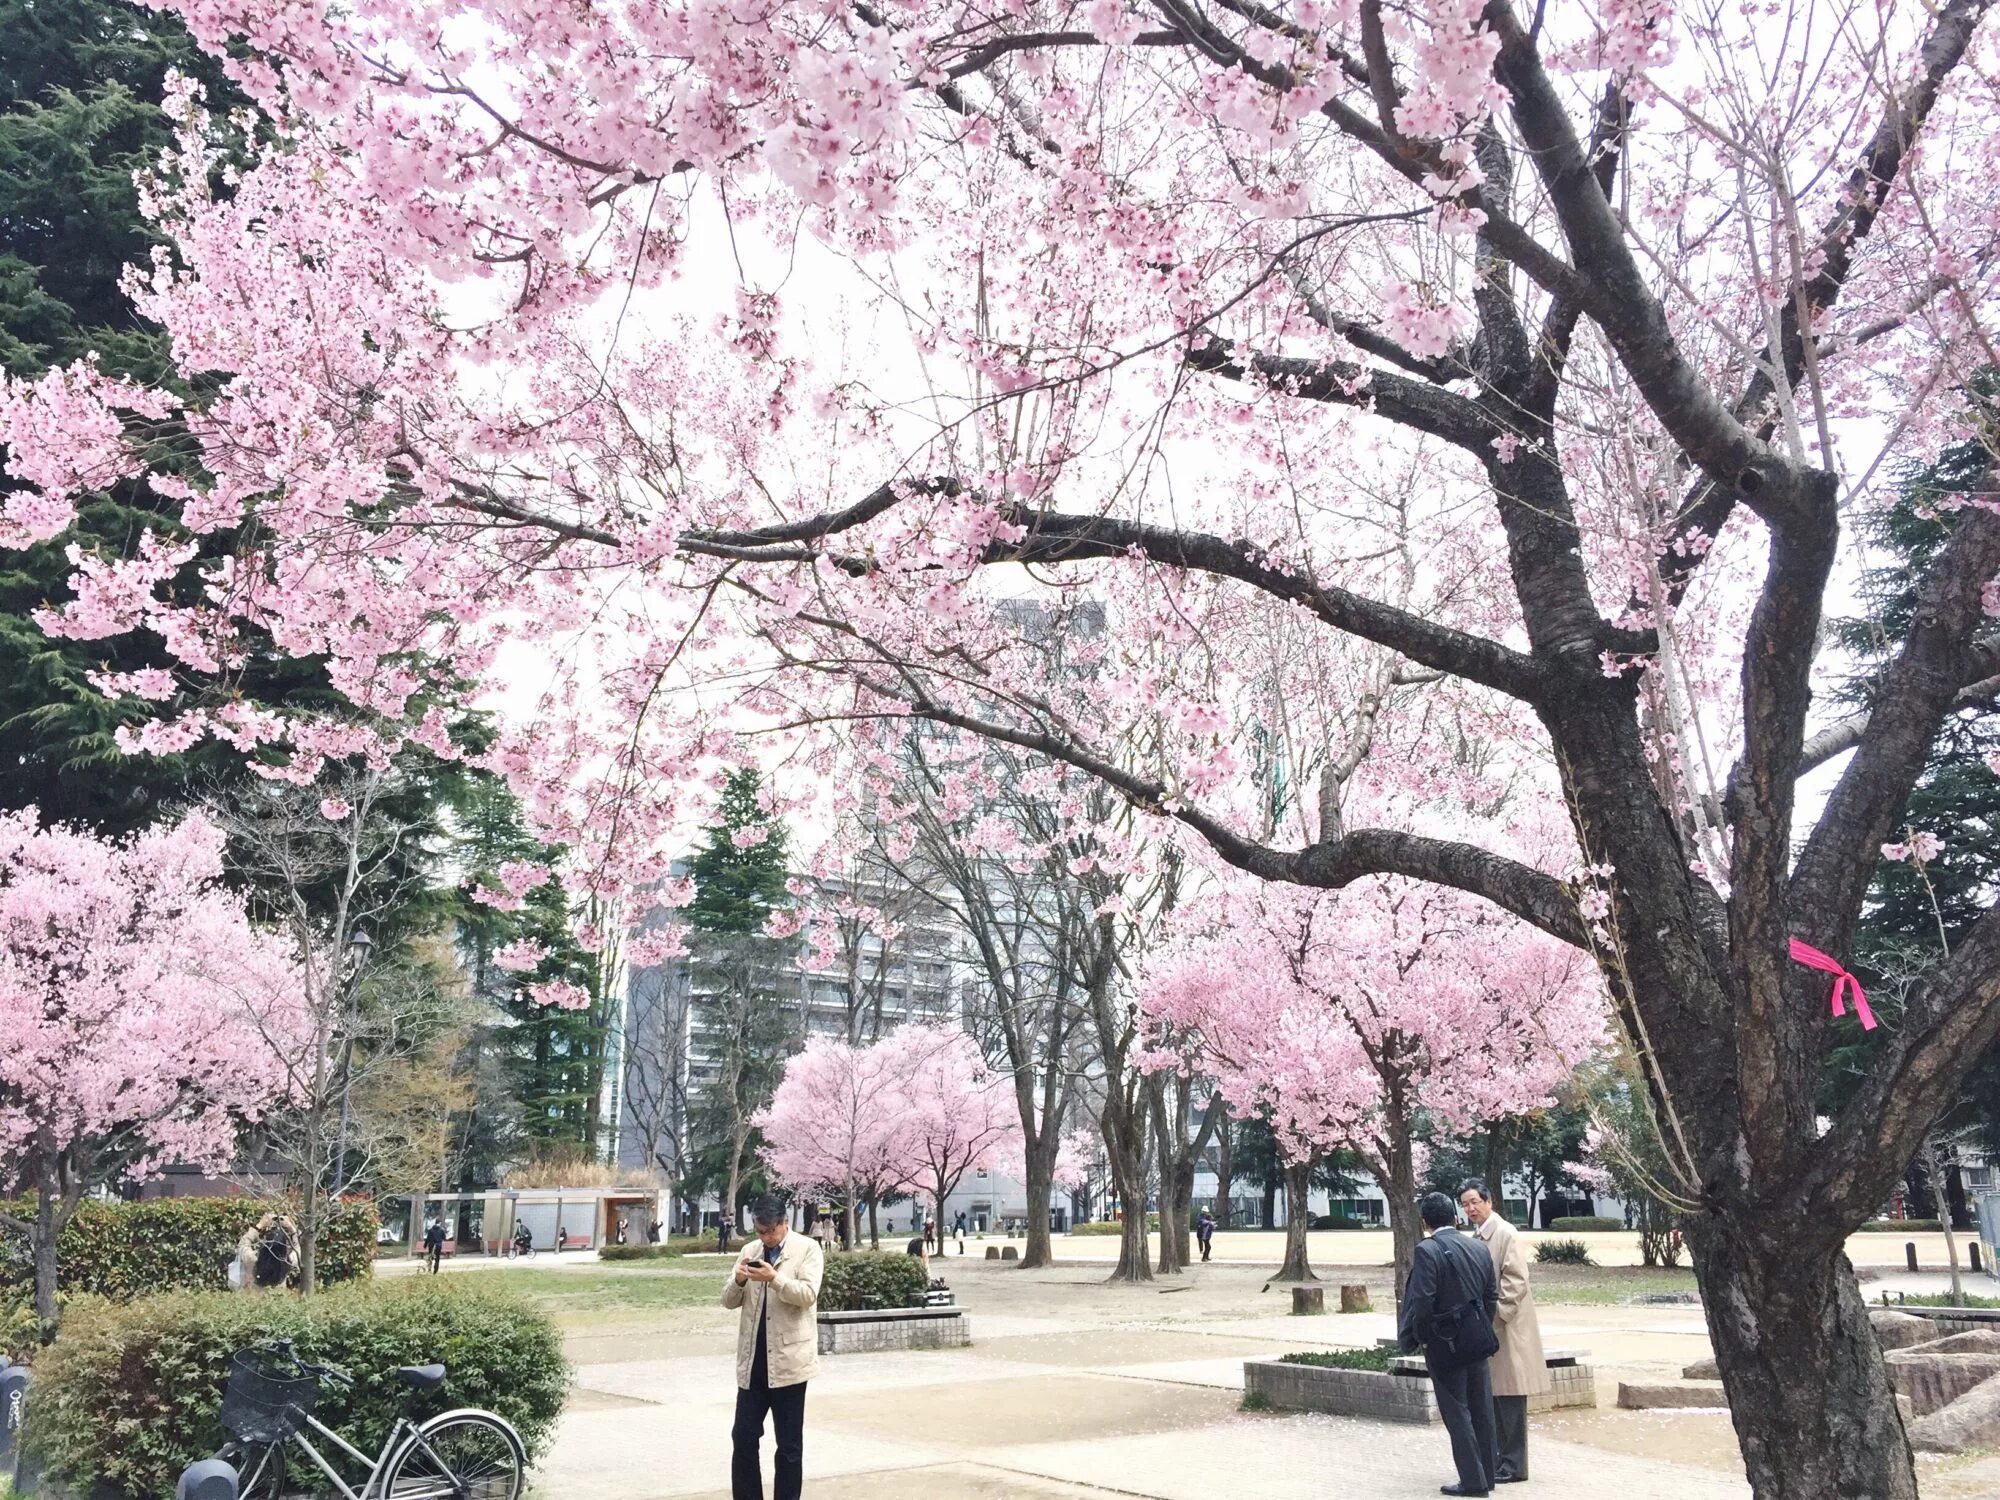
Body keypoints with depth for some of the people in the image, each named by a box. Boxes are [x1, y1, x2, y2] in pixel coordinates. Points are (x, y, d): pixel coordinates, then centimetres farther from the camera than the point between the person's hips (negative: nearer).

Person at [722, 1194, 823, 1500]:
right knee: (743, 1438, 5)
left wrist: (774, 1278, -26)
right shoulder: (749, 1251, 10)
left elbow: (807, 1295, -13)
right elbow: (729, 1301, 9)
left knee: (789, 1444, 4)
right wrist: (738, 1281, -12)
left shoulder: (807, 1249, -3)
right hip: (752, 1360, 4)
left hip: (789, 1359, -4)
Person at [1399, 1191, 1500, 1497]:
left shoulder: (1427, 1251, -16)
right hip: (1477, 1339, 6)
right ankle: (1487, 1474, 23)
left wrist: (1419, 1337, -6)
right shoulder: (1479, 1248, 4)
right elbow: (1491, 1296, 9)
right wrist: (1482, 1330, 18)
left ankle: (1473, 1480, 5)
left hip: (1445, 1343, -6)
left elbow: (1423, 1301, -20)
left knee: (1456, 1412, 2)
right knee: (1481, 1409, 14)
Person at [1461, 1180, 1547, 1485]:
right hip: (1488, 1326, 8)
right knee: (1492, 1398, 12)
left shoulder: (1506, 1234, -12)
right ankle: (1498, 1460, 19)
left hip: (1507, 1327, -8)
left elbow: (1516, 1281, -17)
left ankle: (1514, 1466, 3)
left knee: (1509, 1399, -3)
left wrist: (1494, 1316, -18)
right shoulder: (1477, 1236, 13)